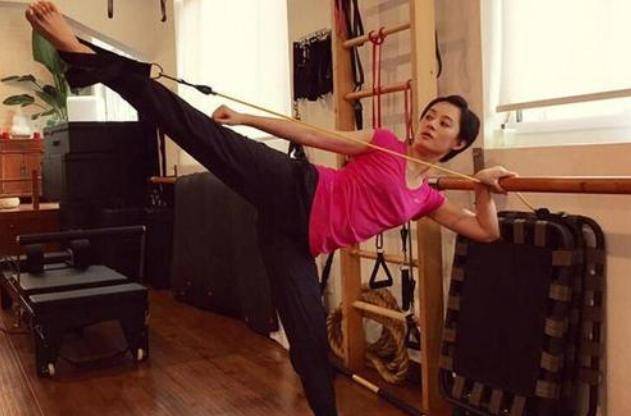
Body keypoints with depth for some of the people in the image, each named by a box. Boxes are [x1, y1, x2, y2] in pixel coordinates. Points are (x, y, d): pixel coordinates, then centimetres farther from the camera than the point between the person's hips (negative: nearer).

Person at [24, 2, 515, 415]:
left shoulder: (428, 200, 17)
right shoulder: (384, 143, 9)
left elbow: (486, 232, 19)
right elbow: (312, 136, 7)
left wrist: (485, 187, 2)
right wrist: (245, 118, 3)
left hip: (300, 241, 3)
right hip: (294, 190, -3)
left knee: (310, 338, 3)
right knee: (205, 133, -21)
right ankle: (81, 52, -24)